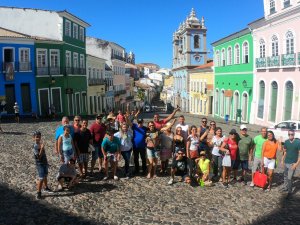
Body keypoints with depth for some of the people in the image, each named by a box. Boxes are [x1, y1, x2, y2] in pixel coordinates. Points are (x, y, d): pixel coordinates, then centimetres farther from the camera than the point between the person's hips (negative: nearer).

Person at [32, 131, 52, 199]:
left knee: (45, 176, 21)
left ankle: (46, 187, 39)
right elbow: (39, 156, -29)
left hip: (44, 162, 8)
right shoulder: (35, 146, -20)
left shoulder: (40, 144, 5)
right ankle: (39, 192, 0)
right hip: (39, 164, -8)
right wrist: (41, 148, -39)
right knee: (41, 178, -9)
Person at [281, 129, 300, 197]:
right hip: (286, 162, 5)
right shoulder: (286, 142, 0)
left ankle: (289, 191, 7)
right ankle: (285, 187, 33)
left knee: (289, 178, -6)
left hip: (292, 163, -5)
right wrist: (282, 160, 9)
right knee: (285, 176, 17)